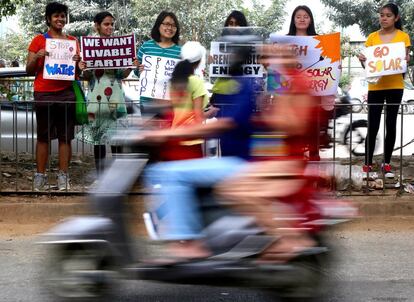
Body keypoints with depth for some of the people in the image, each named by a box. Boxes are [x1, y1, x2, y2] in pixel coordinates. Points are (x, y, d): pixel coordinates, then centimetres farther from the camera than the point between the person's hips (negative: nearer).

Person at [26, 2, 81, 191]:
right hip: (44, 94, -2)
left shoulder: (72, 41, 13)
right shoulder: (39, 40, 5)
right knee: (43, 136, 2)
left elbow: (78, 71, 16)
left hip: (67, 93, 2)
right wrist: (37, 57, -13)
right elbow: (29, 71, 5)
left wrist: (78, 61, -6)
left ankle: (63, 175, 4)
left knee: (66, 136, 1)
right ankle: (40, 175, 4)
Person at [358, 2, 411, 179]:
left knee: (391, 125, 5)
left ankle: (386, 164, 13)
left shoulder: (403, 37, 3)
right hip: (375, 86, 0)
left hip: (395, 86, 0)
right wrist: (362, 61, -13)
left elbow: (406, 60, 4)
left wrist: (406, 61, -19)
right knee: (373, 126, -2)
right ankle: (368, 164, 5)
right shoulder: (372, 37, 6)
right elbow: (367, 65, 8)